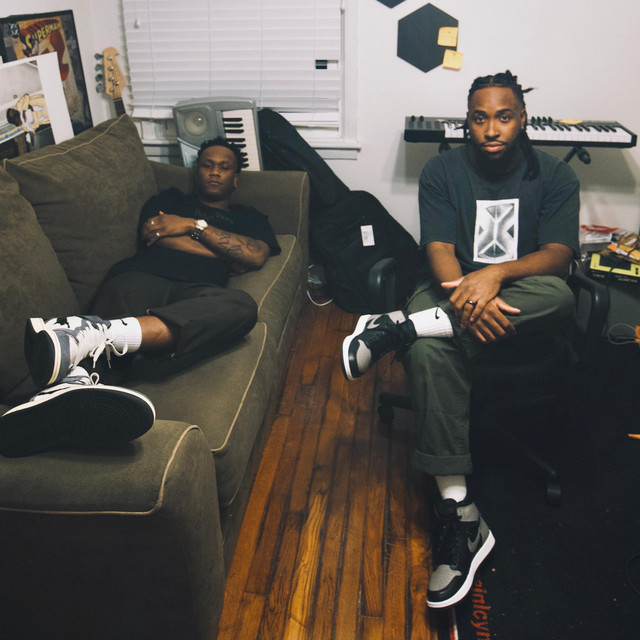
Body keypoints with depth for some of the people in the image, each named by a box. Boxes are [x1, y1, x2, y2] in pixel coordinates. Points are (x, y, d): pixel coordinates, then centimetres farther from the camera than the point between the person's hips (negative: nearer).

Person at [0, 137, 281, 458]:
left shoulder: (249, 219, 34)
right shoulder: (169, 199, 33)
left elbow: (256, 255, 10)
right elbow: (154, 233, 10)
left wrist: (193, 226, 6)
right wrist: (228, 254, 10)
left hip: (194, 293, -1)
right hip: (144, 275, 1)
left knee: (241, 306, -37)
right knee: (123, 292, -37)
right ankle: (76, 378, -70)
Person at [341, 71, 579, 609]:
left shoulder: (555, 176, 4)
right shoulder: (443, 171, 4)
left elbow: (558, 256, -9)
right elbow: (439, 251, -8)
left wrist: (496, 274, -30)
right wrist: (468, 297, -30)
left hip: (520, 301, 1)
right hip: (453, 289, 0)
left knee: (558, 295, -36)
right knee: (429, 350, -35)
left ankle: (395, 327, -34)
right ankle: (459, 512, -33)